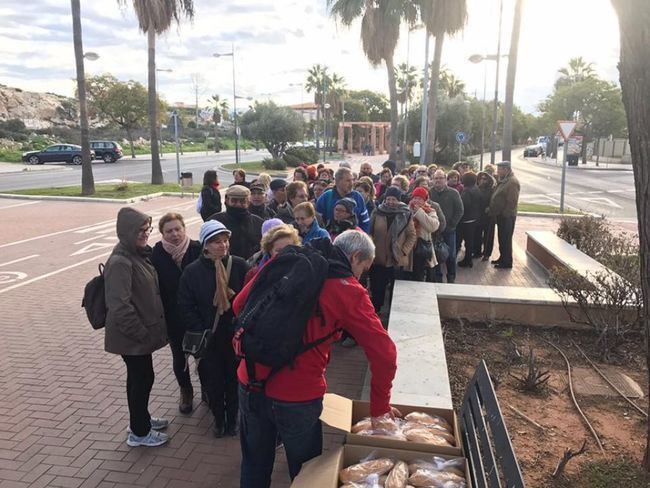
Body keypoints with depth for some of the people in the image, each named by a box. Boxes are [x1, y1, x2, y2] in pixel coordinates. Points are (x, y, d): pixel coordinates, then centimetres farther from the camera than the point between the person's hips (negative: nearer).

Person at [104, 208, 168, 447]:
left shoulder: (139, 253, 5)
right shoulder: (120, 263, -25)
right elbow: (120, 306, -28)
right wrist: (142, 333, -20)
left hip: (143, 331, 9)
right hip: (132, 337, -9)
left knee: (141, 376, 22)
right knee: (142, 377, 5)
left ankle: (141, 420, 41)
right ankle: (139, 432, 23)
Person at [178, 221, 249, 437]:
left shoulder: (240, 265, -9)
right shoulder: (192, 271, -8)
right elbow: (186, 306, -4)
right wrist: (200, 333, -9)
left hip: (235, 335, 0)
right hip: (208, 339, 0)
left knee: (234, 379, 13)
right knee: (212, 381, 13)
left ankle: (232, 417, 37)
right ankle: (218, 418, 38)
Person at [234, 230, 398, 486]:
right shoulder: (349, 291, -9)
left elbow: (240, 304, 9)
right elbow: (384, 354, -11)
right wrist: (379, 406, 3)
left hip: (250, 383, 4)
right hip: (296, 398, -4)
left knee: (254, 467, 27)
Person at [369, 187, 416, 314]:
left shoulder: (405, 214, -4)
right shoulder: (377, 213, 1)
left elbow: (412, 235, 0)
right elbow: (370, 233, 7)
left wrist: (404, 251, -8)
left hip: (397, 260, -1)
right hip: (378, 258, 1)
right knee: (377, 289, 9)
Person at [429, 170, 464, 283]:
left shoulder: (453, 193, -1)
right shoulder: (429, 193, -1)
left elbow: (459, 211, 0)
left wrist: (451, 225, -6)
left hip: (449, 230, 0)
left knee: (451, 256, 7)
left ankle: (451, 278, 23)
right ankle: (437, 278, 21)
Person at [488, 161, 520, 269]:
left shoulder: (512, 182, -17)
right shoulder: (503, 180, 14)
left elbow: (512, 202, -22)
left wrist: (504, 213, -20)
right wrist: (492, 210, 11)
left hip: (507, 216, -10)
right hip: (501, 215, 10)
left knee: (506, 239, -2)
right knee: (501, 238, 17)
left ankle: (507, 262, 7)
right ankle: (502, 258, 29)